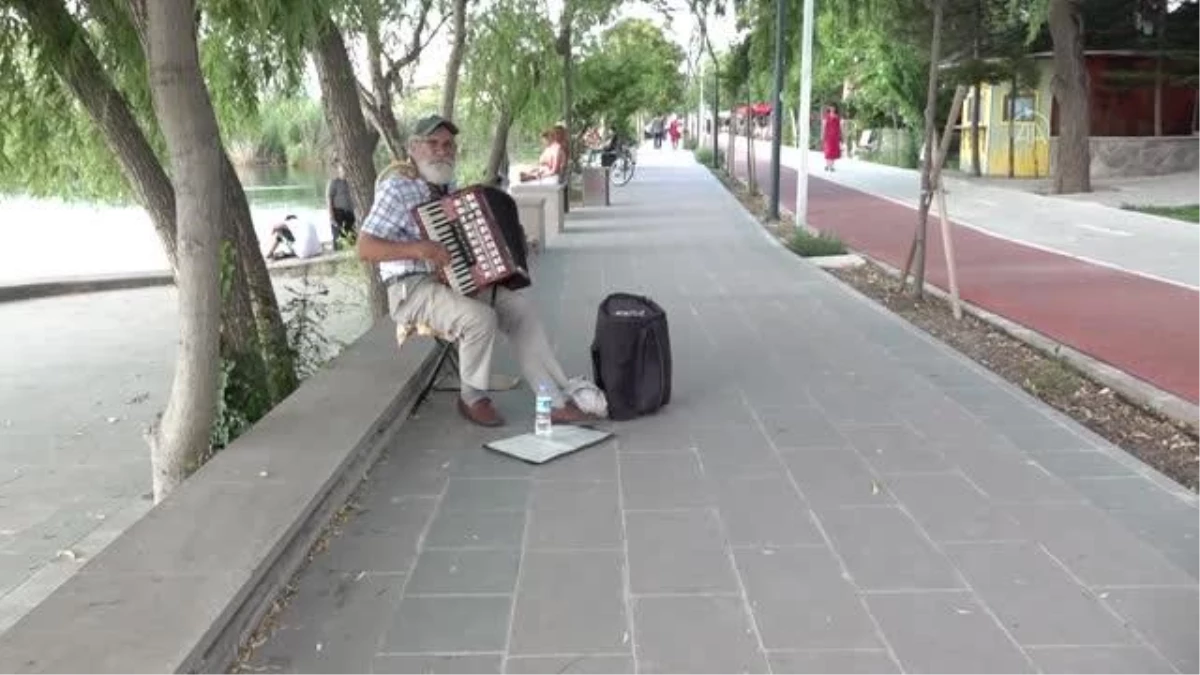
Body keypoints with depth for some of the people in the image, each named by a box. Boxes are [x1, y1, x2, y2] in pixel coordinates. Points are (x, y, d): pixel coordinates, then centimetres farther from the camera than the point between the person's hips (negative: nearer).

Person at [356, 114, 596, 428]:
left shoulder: (448, 188, 13)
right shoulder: (398, 188, -10)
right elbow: (365, 248, -16)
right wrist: (419, 248, -27)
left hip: (459, 282, 8)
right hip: (412, 289, -7)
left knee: (521, 308, -10)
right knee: (481, 317, -30)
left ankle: (556, 401, -11)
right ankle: (472, 398, -6)